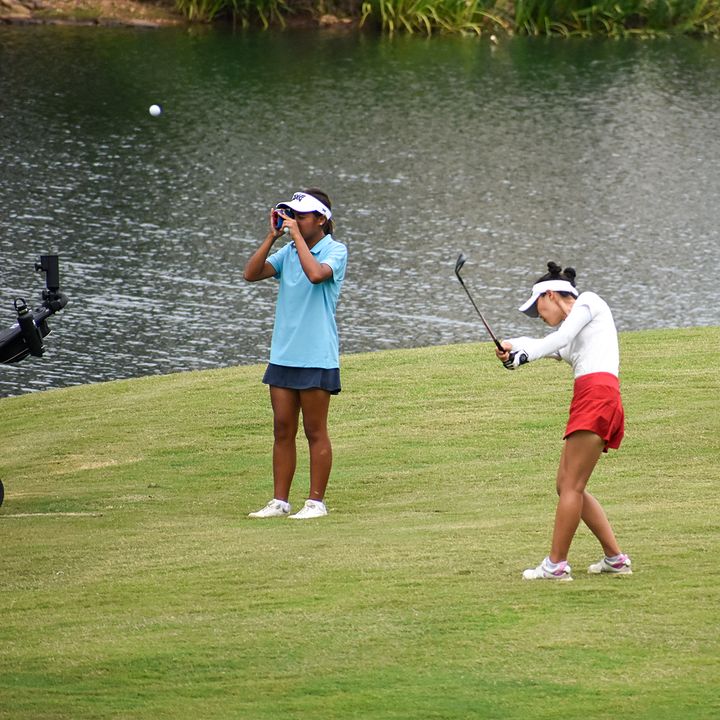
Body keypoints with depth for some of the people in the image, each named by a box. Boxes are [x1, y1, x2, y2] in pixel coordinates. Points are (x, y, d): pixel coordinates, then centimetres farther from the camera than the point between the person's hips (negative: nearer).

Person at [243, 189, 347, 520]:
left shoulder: (335, 251, -7)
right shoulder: (287, 252, 11)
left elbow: (316, 274, -27)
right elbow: (251, 274, 2)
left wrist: (297, 235, -19)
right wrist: (272, 236, -4)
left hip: (316, 357, -6)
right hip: (283, 353, 6)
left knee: (315, 432, 1)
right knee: (282, 430, 8)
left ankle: (316, 502, 7)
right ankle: (279, 502, 12)